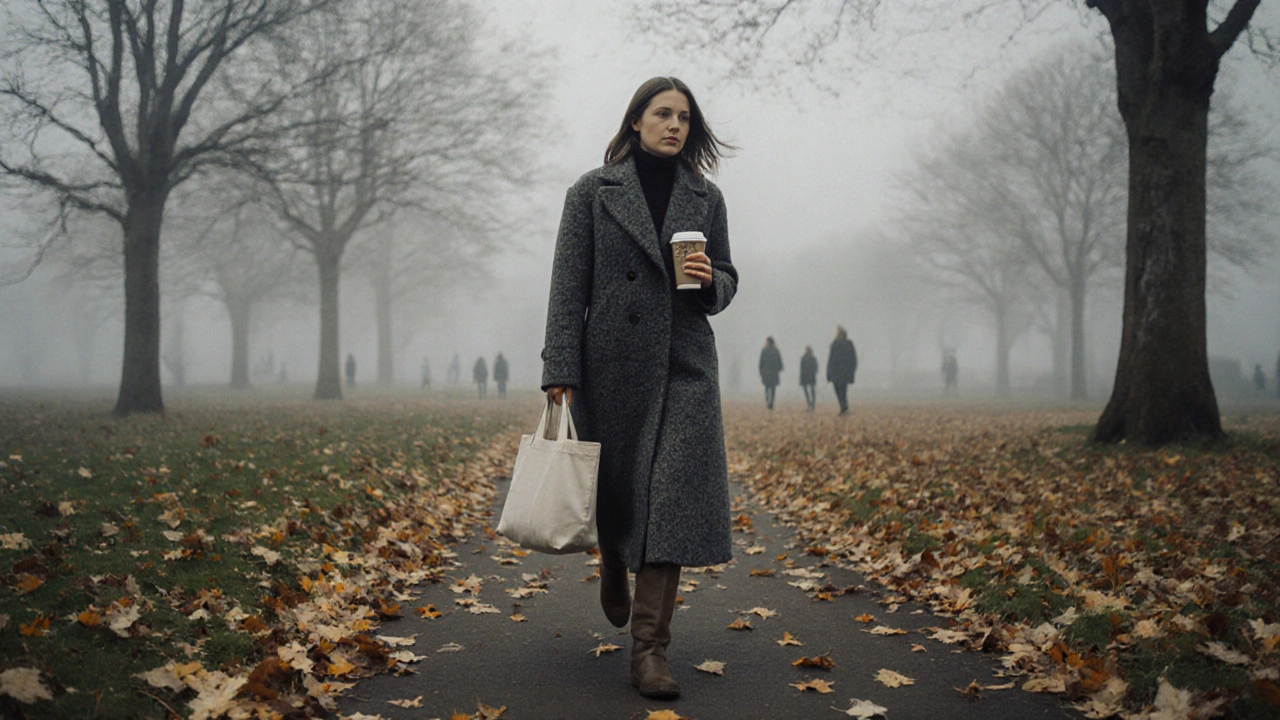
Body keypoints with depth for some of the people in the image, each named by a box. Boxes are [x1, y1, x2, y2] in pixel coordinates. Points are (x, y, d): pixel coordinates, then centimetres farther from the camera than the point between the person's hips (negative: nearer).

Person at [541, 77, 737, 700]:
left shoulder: (706, 198, 11)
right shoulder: (592, 192, 4)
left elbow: (727, 281, 18)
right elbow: (568, 285, -2)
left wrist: (710, 281, -7)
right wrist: (560, 369, -10)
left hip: (684, 366, 1)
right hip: (611, 363, -1)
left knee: (674, 493, -9)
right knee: (614, 486, 9)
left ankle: (650, 648, -6)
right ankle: (613, 572, 45)